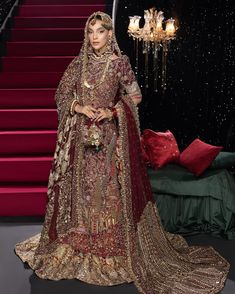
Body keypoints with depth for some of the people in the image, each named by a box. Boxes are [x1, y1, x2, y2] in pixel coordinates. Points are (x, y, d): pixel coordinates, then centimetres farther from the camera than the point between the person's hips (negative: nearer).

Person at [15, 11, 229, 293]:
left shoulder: (120, 62, -1)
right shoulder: (78, 63, 8)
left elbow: (134, 96, 1)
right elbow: (61, 95, 9)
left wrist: (111, 111, -13)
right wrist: (81, 108, -9)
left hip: (111, 137, -3)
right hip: (82, 135, 4)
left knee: (111, 189, -2)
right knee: (82, 186, 8)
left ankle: (114, 250, 12)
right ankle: (81, 243, 25)